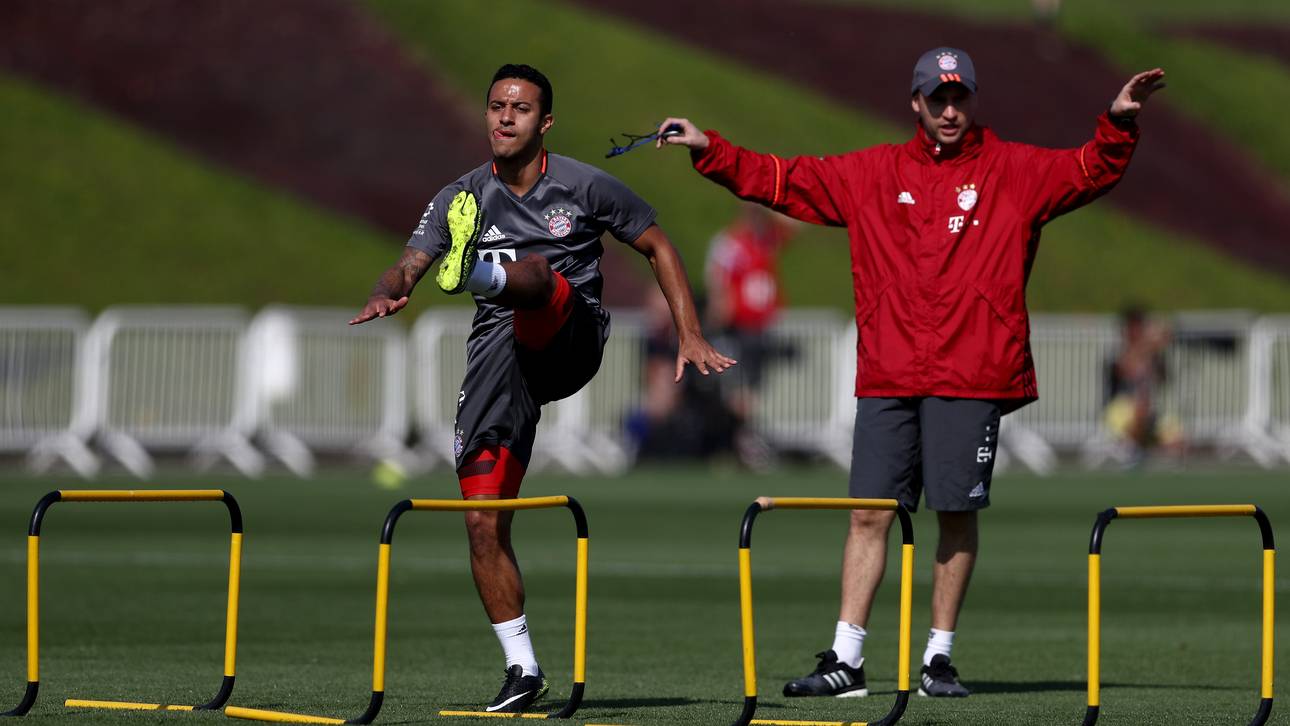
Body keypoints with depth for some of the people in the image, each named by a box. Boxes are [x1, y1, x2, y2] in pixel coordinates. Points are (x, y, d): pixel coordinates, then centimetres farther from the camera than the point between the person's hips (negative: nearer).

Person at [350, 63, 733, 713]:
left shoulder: (585, 187, 4)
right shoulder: (461, 199, 10)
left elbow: (658, 248, 13)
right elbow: (409, 264, -3)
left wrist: (689, 336, 5)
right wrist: (386, 293, -28)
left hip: (569, 342, -3)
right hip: (498, 358, 3)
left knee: (534, 269, -34)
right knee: (483, 521, -5)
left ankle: (473, 270, -69)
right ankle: (521, 667, 5)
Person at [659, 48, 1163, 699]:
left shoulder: (1014, 171, 7)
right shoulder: (872, 173, 14)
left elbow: (1090, 172, -2)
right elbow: (784, 180, 15)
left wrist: (1118, 125, -20)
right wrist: (709, 151, 8)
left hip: (971, 379, -2)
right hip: (887, 377, 2)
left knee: (957, 513, -1)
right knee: (869, 514, -1)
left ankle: (939, 657, 9)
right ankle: (845, 660, 1)